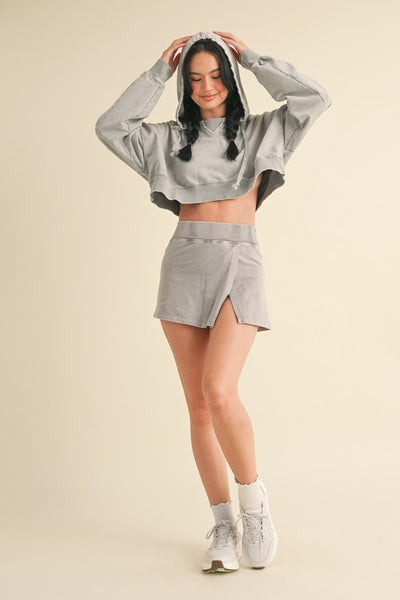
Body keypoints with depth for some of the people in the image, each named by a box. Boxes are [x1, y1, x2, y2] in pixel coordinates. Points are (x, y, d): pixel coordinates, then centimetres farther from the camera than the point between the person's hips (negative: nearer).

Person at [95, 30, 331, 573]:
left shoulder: (260, 132, 13)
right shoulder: (171, 139, 17)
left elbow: (314, 98, 1)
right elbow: (109, 127, 8)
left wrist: (251, 57, 8)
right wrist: (159, 72, 11)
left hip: (239, 263, -3)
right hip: (185, 263, 3)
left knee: (220, 391, -22)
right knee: (198, 403, 1)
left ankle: (254, 501, 1)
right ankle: (224, 525, 12)